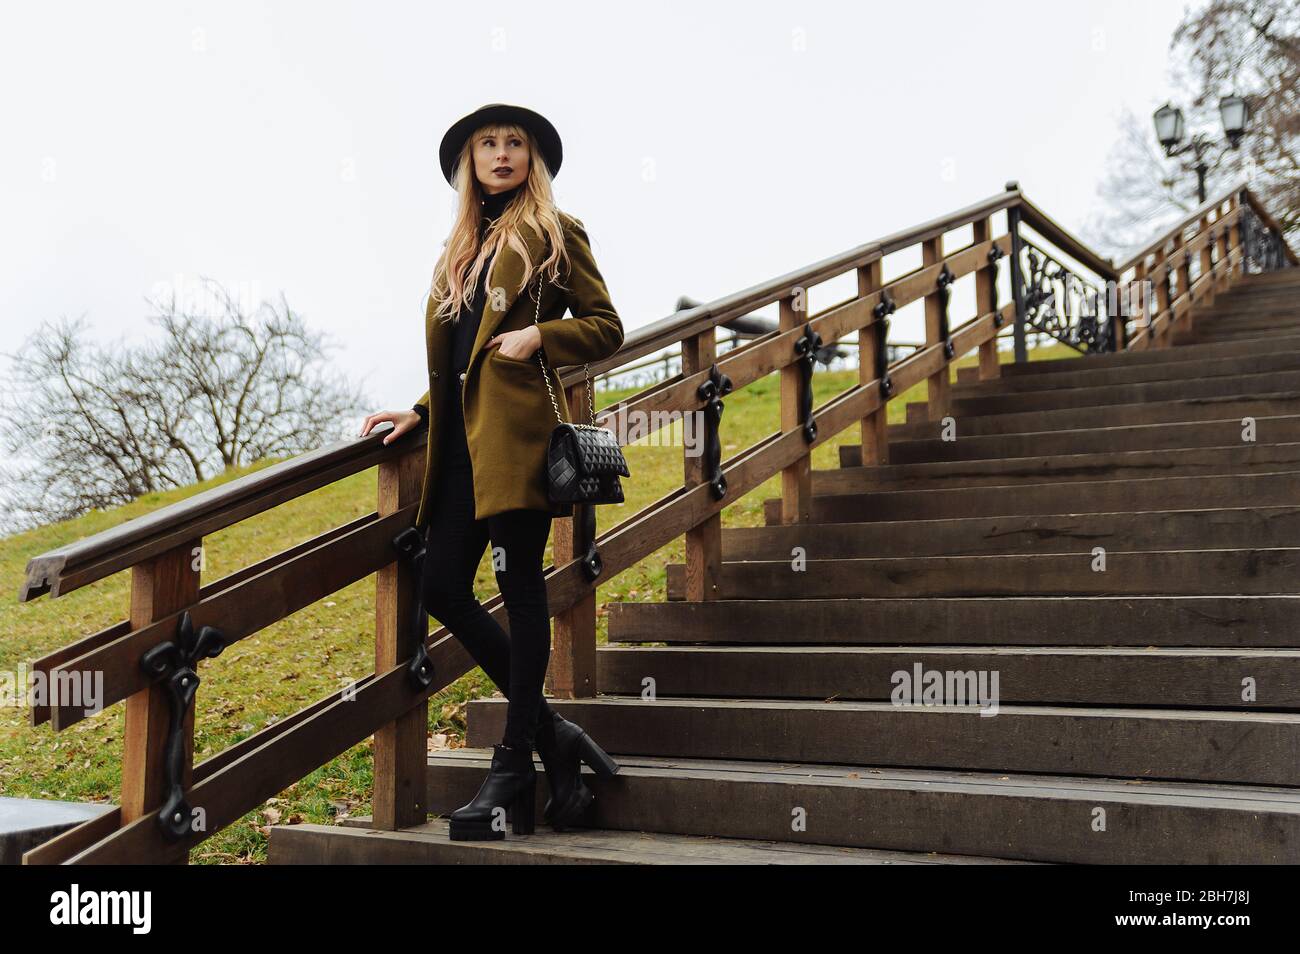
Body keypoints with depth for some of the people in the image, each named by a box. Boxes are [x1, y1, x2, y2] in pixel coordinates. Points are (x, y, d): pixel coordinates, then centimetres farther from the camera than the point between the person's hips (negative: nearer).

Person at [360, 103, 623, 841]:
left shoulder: (554, 232, 6)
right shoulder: (461, 247, 24)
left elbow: (607, 329, 2)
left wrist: (540, 336, -12)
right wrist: (422, 412, 17)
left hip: (518, 431, -7)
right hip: (462, 438, 7)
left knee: (519, 585, -5)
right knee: (442, 588, 1)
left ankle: (514, 770, 4)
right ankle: (551, 732, 12)